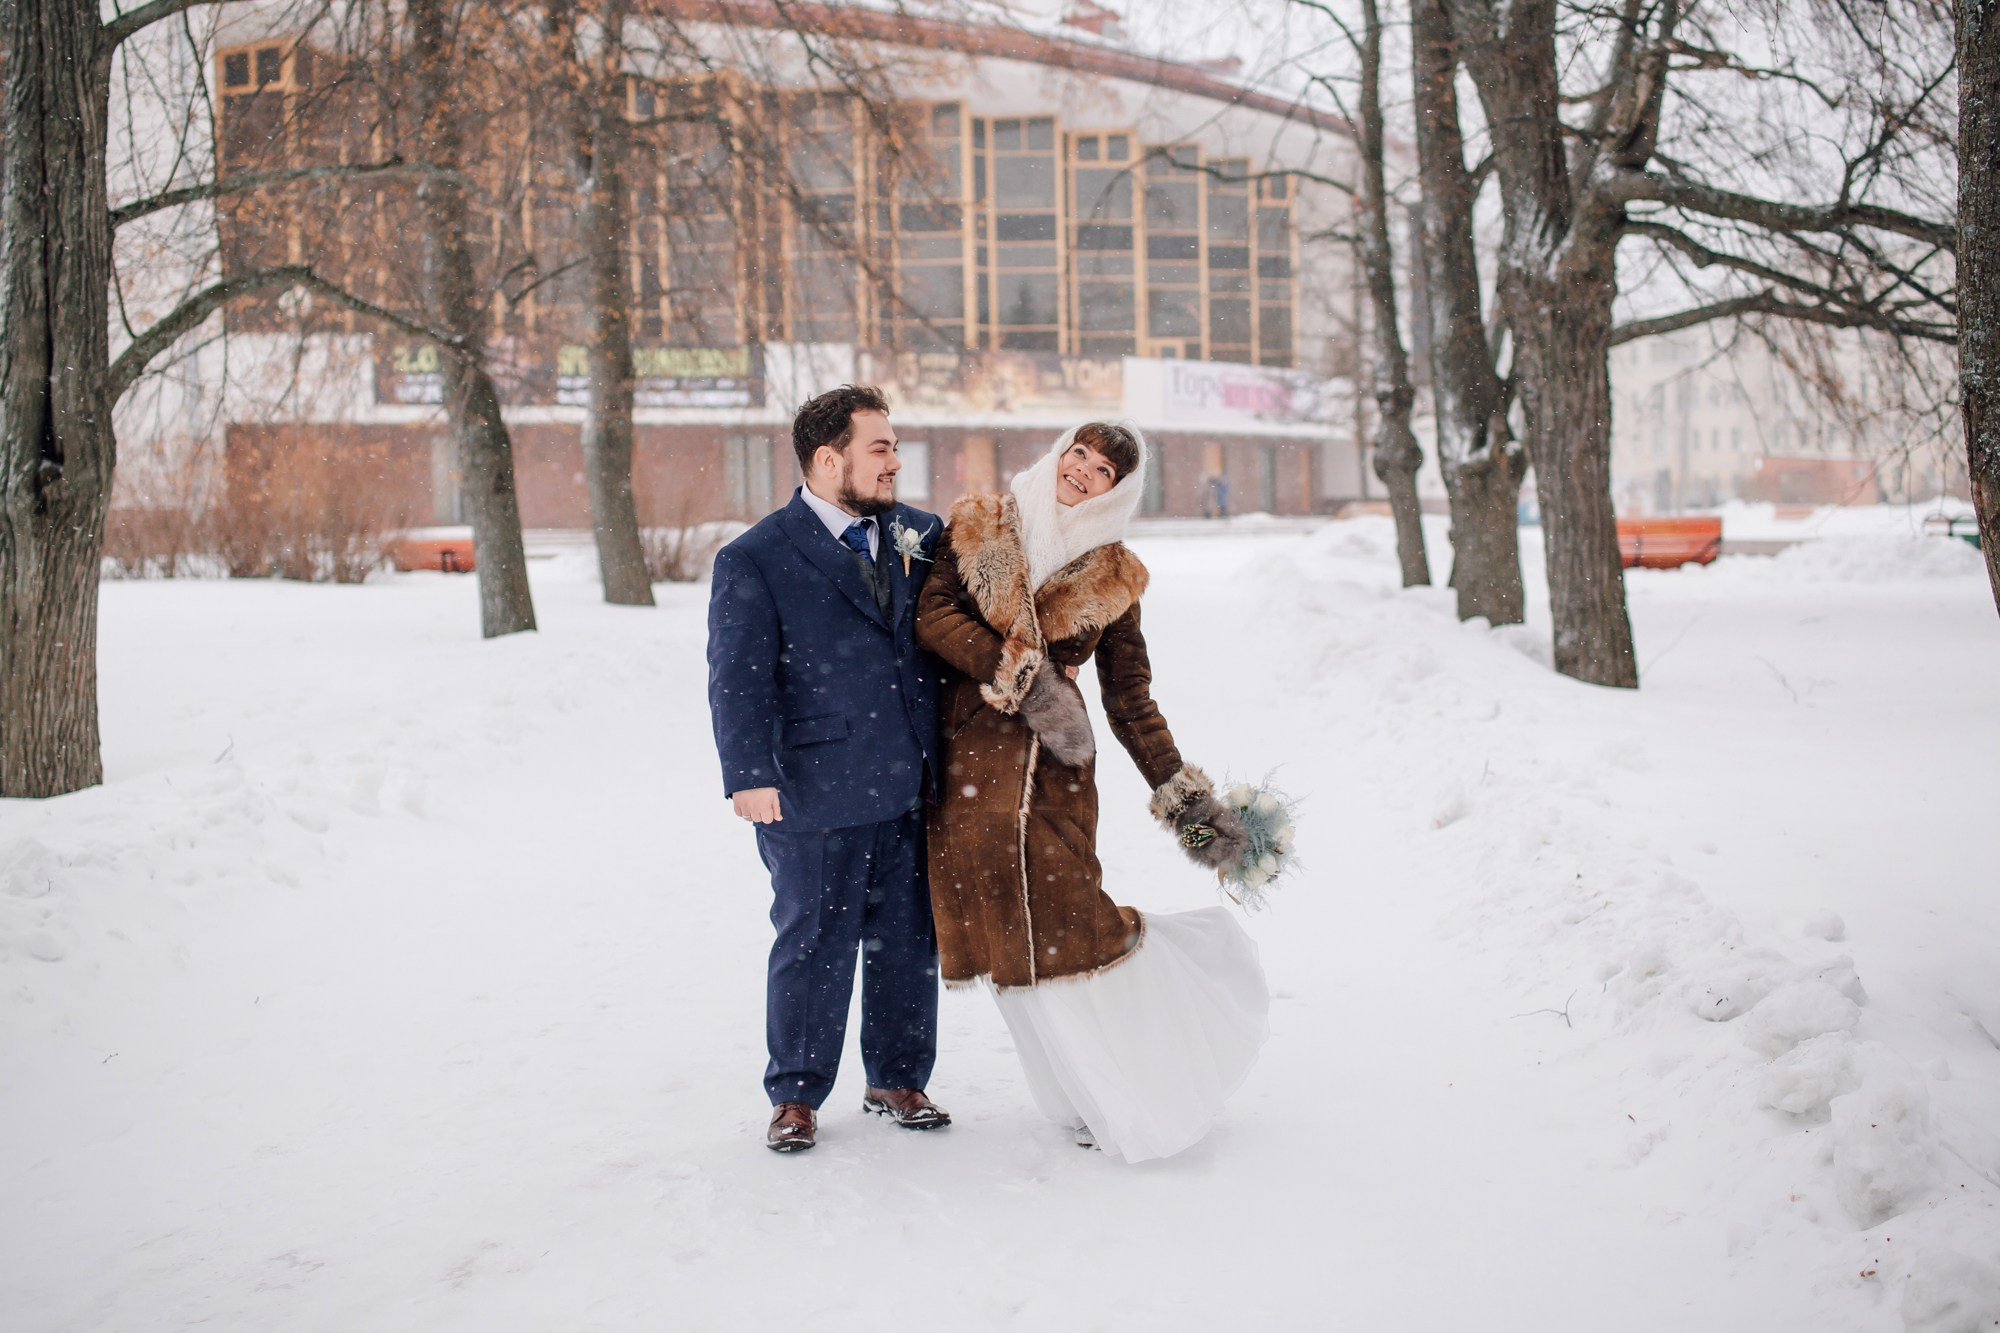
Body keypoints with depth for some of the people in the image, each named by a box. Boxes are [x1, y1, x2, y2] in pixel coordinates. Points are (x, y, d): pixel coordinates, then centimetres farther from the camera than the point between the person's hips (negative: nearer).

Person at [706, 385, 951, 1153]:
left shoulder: (919, 536, 9)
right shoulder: (755, 561, -5)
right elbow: (738, 678, -10)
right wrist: (751, 774, -18)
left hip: (913, 788, 5)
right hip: (817, 797, -4)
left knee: (908, 943, 13)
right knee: (814, 947, 5)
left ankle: (898, 1082, 29)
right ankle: (796, 1096, 20)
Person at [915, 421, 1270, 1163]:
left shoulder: (1113, 579, 11)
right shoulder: (978, 530, 9)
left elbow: (1130, 699, 12)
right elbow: (933, 614, -5)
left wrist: (1181, 792, 5)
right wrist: (1021, 677, -13)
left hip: (1052, 758, 0)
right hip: (967, 755, 0)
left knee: (1058, 922, -13)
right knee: (1014, 936, -3)